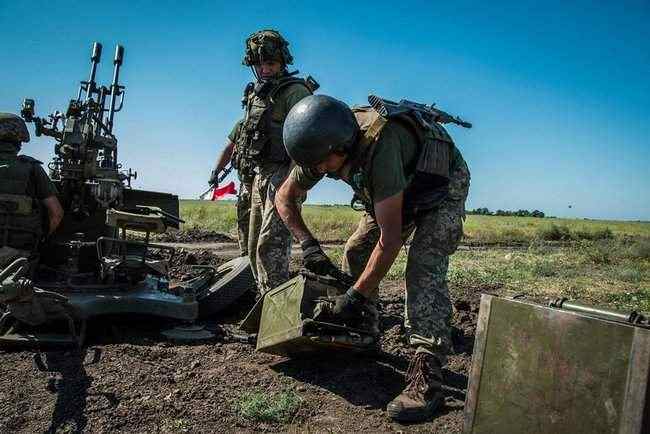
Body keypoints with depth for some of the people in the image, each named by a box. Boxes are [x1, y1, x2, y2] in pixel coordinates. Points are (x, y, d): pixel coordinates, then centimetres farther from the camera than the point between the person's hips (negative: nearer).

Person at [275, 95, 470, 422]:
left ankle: (427, 375, -25)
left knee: (423, 267, -26)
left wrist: (355, 295, -33)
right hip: (400, 191, 7)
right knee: (355, 253, 2)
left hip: (443, 185, -7)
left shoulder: (379, 145, -42)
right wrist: (308, 244, -19)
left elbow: (390, 239, -40)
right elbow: (284, 197, -6)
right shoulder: (323, 144, -19)